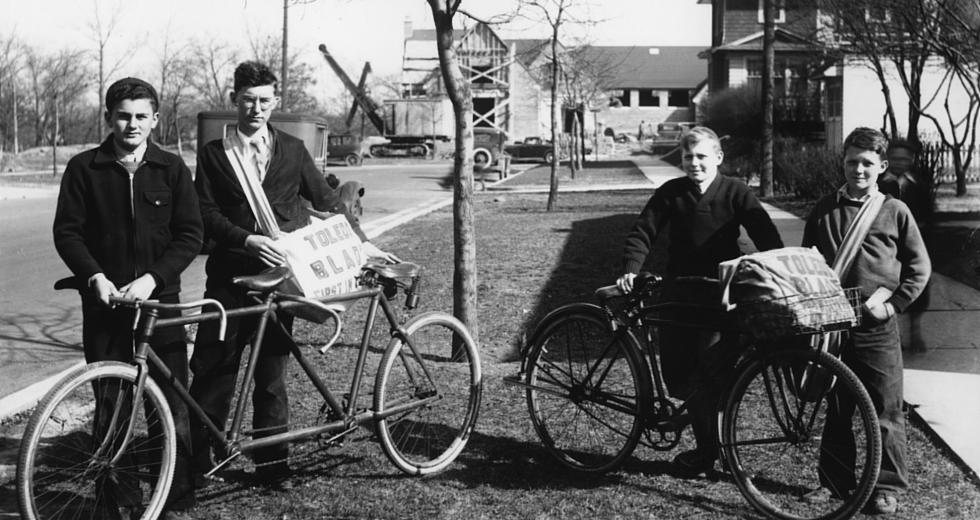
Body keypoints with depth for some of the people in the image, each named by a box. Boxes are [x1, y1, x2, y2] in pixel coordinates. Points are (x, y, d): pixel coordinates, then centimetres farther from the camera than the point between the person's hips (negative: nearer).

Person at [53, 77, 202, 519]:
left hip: (160, 300, 0)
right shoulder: (84, 168, 3)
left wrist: (152, 279, -12)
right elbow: (67, 232, 1)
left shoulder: (171, 169, 3)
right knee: (109, 408, 4)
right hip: (104, 302, 0)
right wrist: (95, 276, -14)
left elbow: (190, 235, 0)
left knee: (174, 410, -1)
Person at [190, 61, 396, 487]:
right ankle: (196, 464, 8)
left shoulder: (291, 150, 9)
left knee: (271, 375, 5)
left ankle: (271, 465, 14)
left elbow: (327, 199, 15)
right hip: (230, 278, 0)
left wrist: (361, 242, 10)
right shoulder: (213, 154, 6)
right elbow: (206, 213, -4)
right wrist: (248, 239, -18)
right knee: (212, 372, -1)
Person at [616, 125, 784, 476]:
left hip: (722, 296, -3)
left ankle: (707, 452, 6)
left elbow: (766, 235, -7)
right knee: (677, 378, 3)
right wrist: (630, 270, -17)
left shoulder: (735, 193, 0)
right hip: (679, 295, 3)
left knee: (712, 374, -12)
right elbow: (643, 232, 0)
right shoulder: (671, 192, 5)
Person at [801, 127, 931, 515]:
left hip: (878, 328, -2)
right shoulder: (824, 210, 6)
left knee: (886, 411, 3)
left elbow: (920, 267, 4)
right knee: (835, 410, 11)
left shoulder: (895, 212, 0)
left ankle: (887, 487, 14)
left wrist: (893, 303, -5)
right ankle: (834, 481, 23)